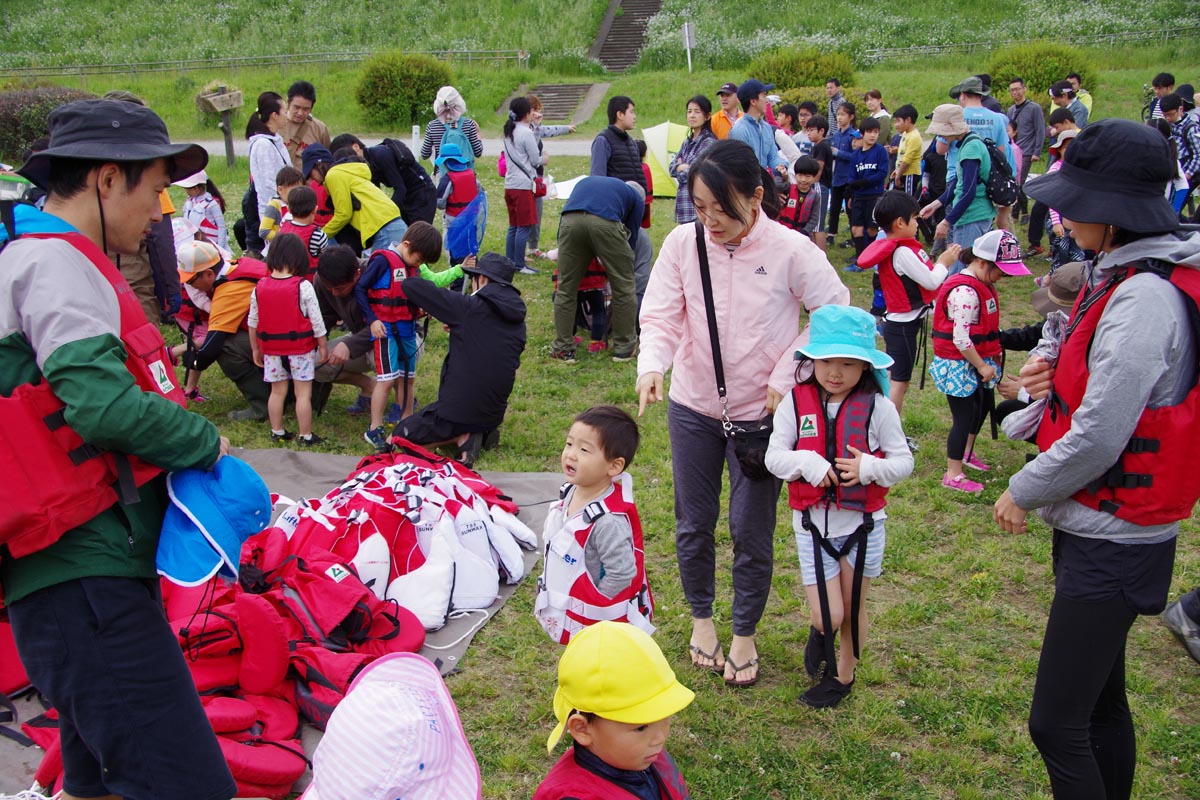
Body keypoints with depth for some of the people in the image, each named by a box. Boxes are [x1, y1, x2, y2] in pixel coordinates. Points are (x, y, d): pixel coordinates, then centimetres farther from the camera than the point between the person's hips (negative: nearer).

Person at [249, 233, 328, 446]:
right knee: (303, 394, 4)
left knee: (277, 391, 16)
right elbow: (316, 321, -10)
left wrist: (255, 349, 17)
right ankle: (306, 436, 9)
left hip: (272, 350, 4)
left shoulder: (259, 288, -2)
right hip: (301, 349, -4)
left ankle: (277, 432, 24)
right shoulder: (303, 287, -15)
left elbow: (252, 323, 5)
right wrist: (322, 346, 2)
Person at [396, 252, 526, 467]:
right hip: (495, 414, 6)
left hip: (459, 408, -6)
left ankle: (462, 437, -5)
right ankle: (484, 433, 7)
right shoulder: (517, 319, 3)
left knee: (401, 436, 15)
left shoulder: (468, 306, -13)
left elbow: (411, 286, -11)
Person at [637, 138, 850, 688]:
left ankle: (745, 634, 30)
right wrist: (651, 366, -31)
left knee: (751, 532, 6)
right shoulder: (682, 243, -9)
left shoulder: (791, 251, -15)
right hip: (693, 407, 2)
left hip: (760, 413, -2)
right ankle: (701, 617, 39)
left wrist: (786, 375, -11)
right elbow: (660, 315, -11)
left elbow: (837, 313, -5)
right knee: (694, 523, 14)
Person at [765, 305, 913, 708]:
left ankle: (843, 676, 39)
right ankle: (821, 632, 35)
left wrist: (869, 468, -22)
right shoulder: (795, 402, -7)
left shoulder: (876, 406, -9)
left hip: (862, 523, 0)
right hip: (813, 524, 0)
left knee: (853, 608, 15)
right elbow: (774, 456, -5)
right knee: (827, 615, -3)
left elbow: (903, 461, -3)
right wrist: (807, 463, -24)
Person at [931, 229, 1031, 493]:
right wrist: (982, 366, -17)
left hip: (975, 360, 10)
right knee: (965, 417, -3)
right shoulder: (965, 292, -26)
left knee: (982, 404, 24)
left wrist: (993, 354, 11)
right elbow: (961, 339, -27)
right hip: (958, 364, -10)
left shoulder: (981, 285, 6)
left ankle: (966, 452, 45)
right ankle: (953, 475, 9)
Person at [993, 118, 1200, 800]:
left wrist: (1022, 492, -10)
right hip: (1102, 531, 10)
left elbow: (1098, 438, -25)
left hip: (1113, 544, -10)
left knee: (1056, 723, -4)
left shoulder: (1144, 298, -23)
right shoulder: (1126, 274, 8)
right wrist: (1060, 376, 1)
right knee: (1100, 700, 21)